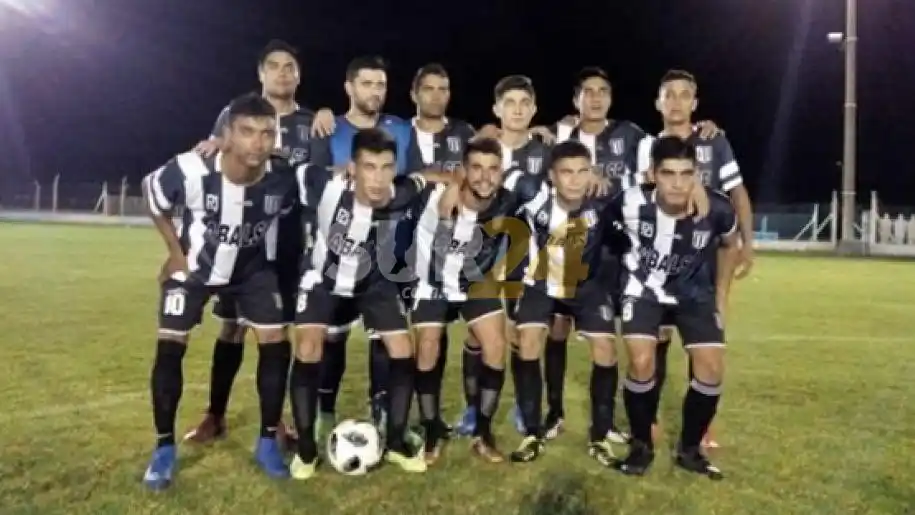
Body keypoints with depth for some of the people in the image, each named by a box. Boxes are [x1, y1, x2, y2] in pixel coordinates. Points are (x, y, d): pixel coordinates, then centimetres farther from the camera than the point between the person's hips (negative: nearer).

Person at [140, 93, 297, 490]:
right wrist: (176, 252, -8)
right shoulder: (190, 172, -31)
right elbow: (152, 196, -8)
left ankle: (268, 442, 9)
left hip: (253, 268, 2)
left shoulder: (283, 179, -25)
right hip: (194, 266, -1)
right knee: (169, 348, -8)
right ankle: (164, 448, 11)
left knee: (276, 345, -7)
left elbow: (288, 214, 1)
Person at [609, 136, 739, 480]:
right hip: (643, 287, -2)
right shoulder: (631, 203, -30)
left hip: (694, 291, 2)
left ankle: (689, 449, 15)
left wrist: (721, 298, 4)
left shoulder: (717, 209, -25)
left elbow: (730, 246, -1)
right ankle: (641, 446, 7)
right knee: (642, 363, -18)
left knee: (712, 368, -7)